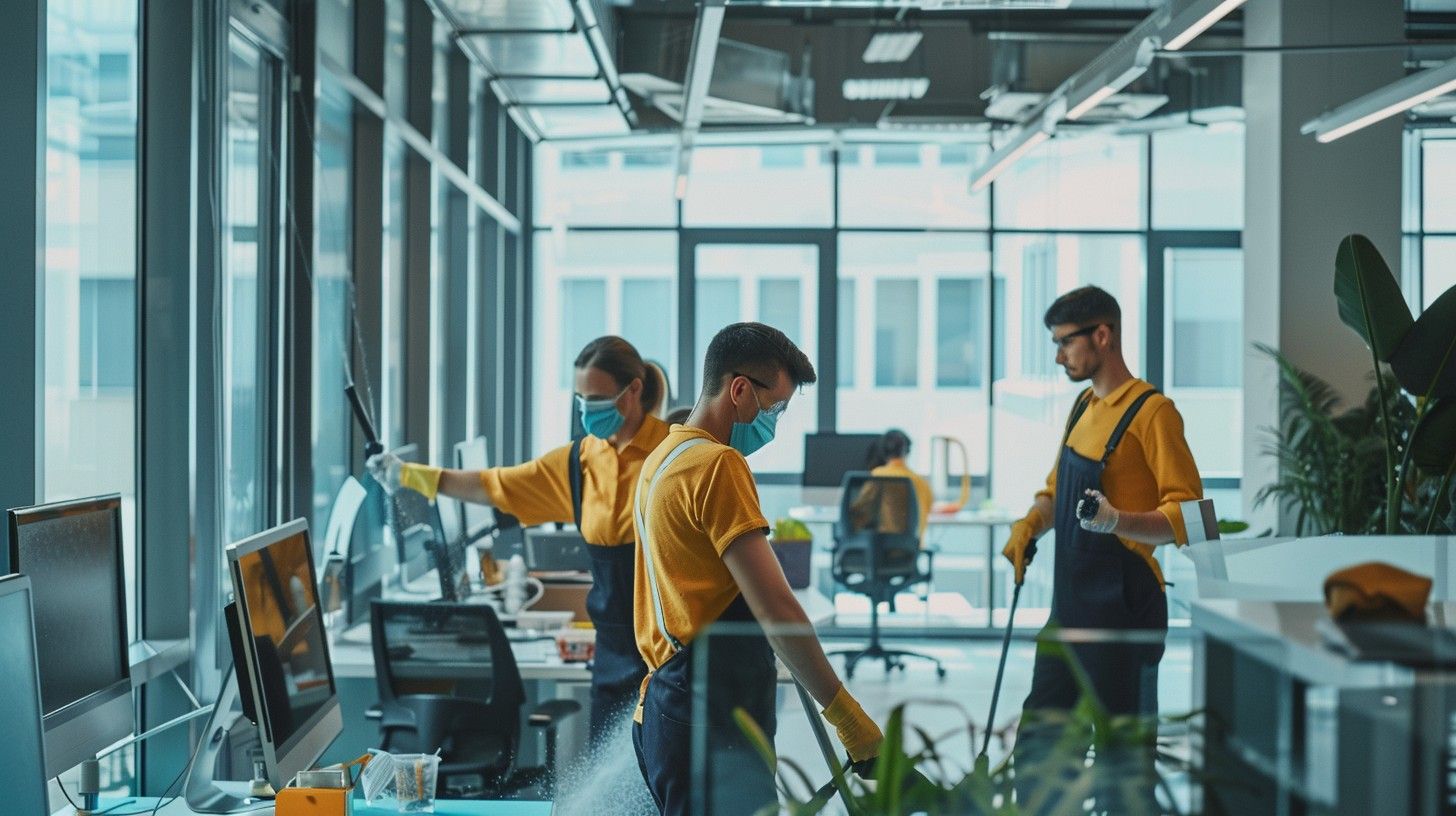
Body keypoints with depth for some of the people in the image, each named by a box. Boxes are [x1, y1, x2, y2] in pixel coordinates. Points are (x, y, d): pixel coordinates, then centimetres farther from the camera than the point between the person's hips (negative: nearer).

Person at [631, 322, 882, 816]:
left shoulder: (662, 460, 18)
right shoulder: (717, 464, -12)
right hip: (712, 721, -10)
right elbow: (774, 607, -18)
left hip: (671, 706, 10)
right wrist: (846, 713, -15)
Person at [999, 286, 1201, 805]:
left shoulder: (1151, 411, -12)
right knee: (1038, 740, 12)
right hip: (1070, 606, 9)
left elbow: (1187, 515, -16)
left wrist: (1117, 521, -32)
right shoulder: (1085, 406, 14)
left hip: (1123, 607, -9)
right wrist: (1031, 523, 5)